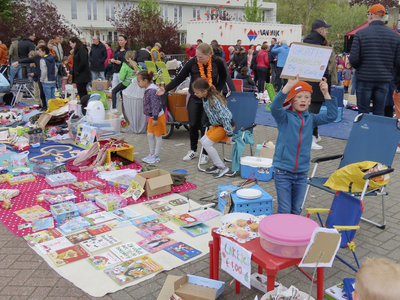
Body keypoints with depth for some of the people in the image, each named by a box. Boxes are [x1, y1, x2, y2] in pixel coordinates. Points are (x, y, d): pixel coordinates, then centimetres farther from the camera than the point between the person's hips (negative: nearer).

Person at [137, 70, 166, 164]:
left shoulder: (152, 91, -23)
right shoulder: (148, 90, 8)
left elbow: (155, 105, -25)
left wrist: (155, 118, -25)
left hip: (158, 116, -10)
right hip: (152, 116, 10)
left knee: (158, 136, 3)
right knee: (150, 135, 13)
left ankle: (156, 156, 12)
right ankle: (151, 154, 25)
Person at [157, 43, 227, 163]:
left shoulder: (218, 62, -13)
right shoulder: (192, 62, -13)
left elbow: (223, 77, 5)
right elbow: (179, 78, -12)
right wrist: (166, 89, -22)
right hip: (194, 98, 2)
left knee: (204, 125, -4)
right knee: (193, 124, 5)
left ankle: (205, 153, 12)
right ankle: (193, 150, 26)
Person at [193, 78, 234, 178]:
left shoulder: (214, 100, -28)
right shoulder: (204, 98, -1)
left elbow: (225, 117, -29)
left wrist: (229, 135, -27)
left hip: (227, 124, -9)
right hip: (217, 124, 9)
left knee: (206, 143, -14)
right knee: (203, 140, 3)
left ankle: (223, 167, -4)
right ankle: (217, 164, 12)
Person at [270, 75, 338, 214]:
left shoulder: (311, 119, 6)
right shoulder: (284, 117, -6)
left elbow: (331, 115, -3)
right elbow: (275, 107, -26)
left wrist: (326, 94, -14)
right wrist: (289, 86, -36)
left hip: (302, 173, 4)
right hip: (283, 172, -4)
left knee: (296, 210, 15)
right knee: (284, 211, 0)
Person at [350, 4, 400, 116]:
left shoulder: (361, 34, -7)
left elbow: (353, 59, -10)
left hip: (365, 78, -3)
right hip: (384, 80, 3)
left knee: (363, 111, 5)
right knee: (380, 112, 9)